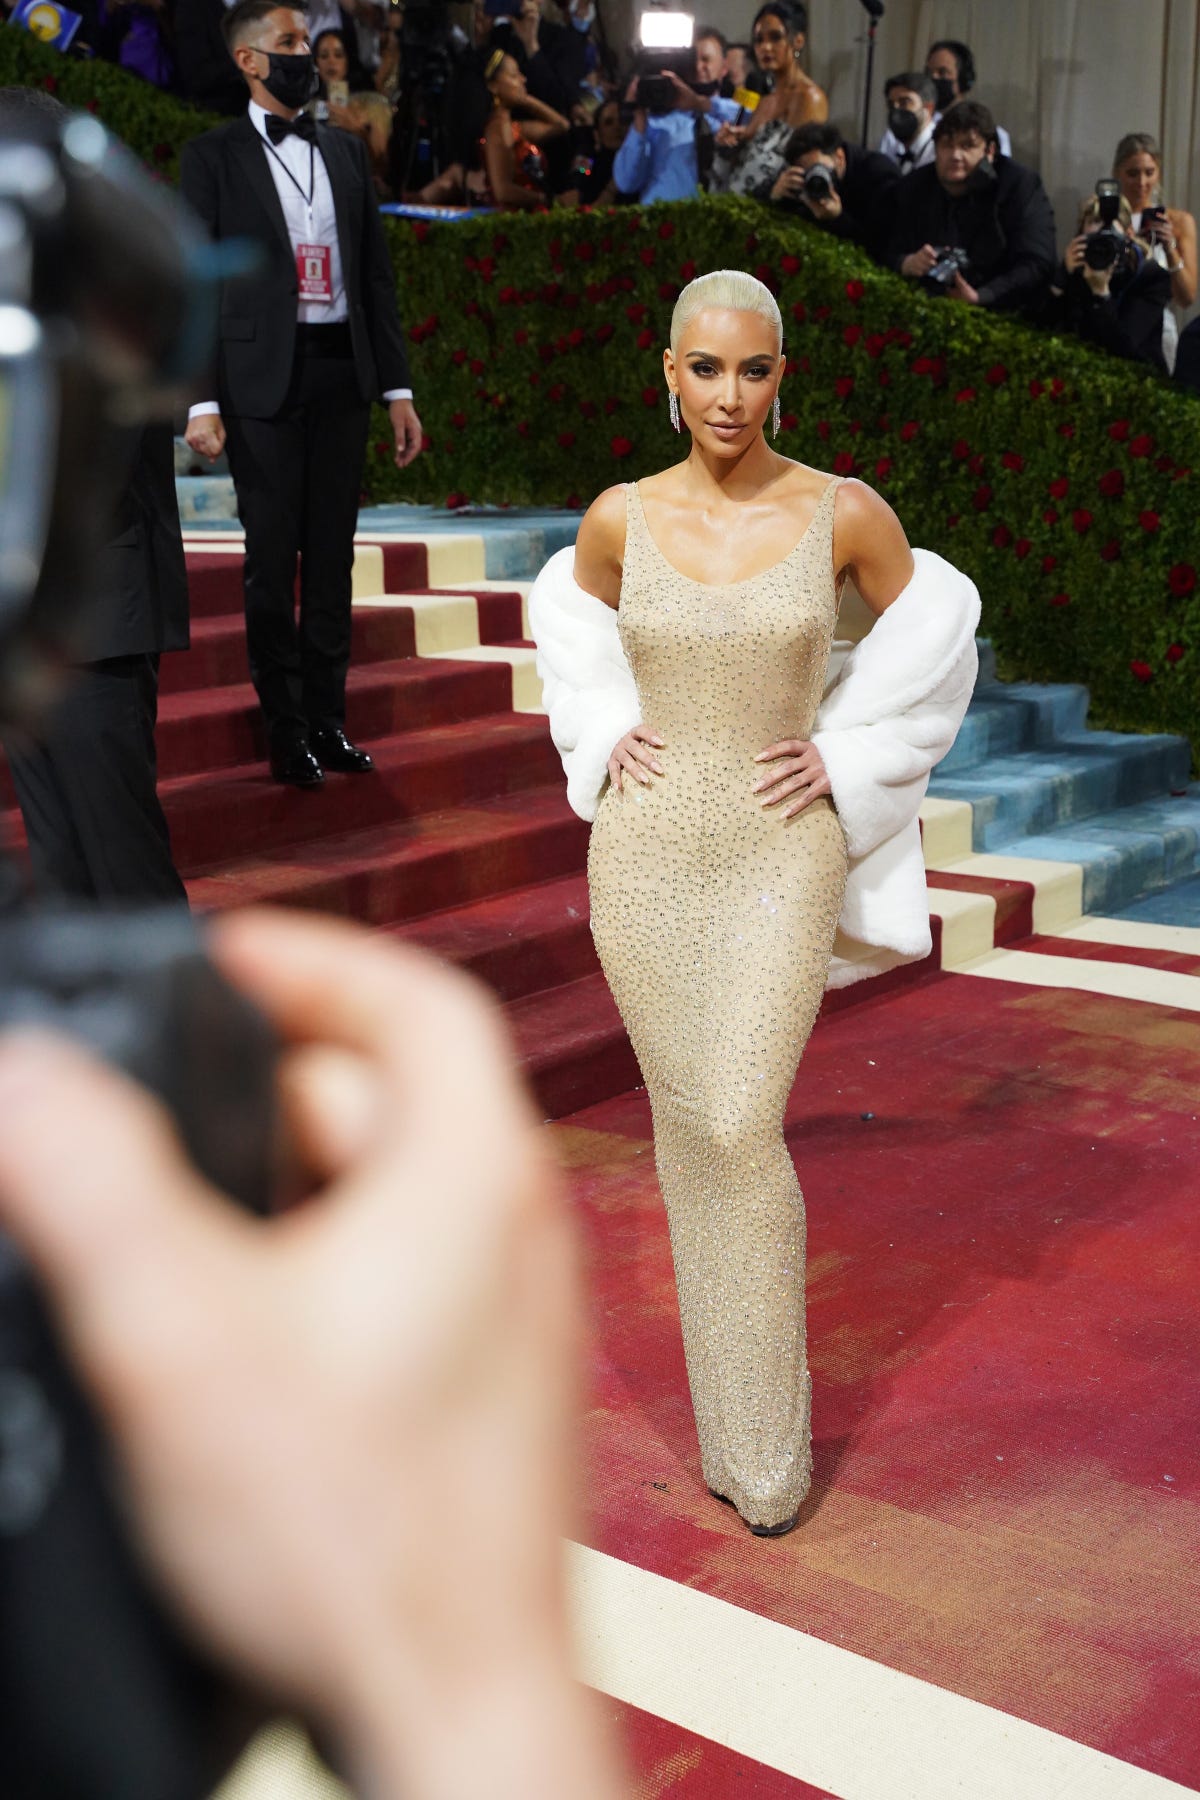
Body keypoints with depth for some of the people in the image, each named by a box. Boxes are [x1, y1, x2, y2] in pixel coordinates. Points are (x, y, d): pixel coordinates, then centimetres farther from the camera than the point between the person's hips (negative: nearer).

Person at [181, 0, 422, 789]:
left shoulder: (347, 153, 15)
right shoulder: (213, 156, 2)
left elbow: (377, 274, 14)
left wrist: (398, 386, 8)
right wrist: (201, 400, -12)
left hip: (343, 375, 4)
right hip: (263, 380, -4)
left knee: (333, 556, 7)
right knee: (273, 560, -1)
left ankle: (329, 718, 15)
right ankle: (287, 731, 7)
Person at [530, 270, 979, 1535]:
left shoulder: (847, 513, -7)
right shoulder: (620, 518, -1)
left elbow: (934, 639, 9)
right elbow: (568, 619, 20)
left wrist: (847, 754, -1)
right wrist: (604, 735, 5)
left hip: (782, 860, -2)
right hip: (647, 857, 2)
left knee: (741, 1131, -10)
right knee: (685, 1125, 9)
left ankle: (765, 1442, 10)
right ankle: (728, 1405, 29)